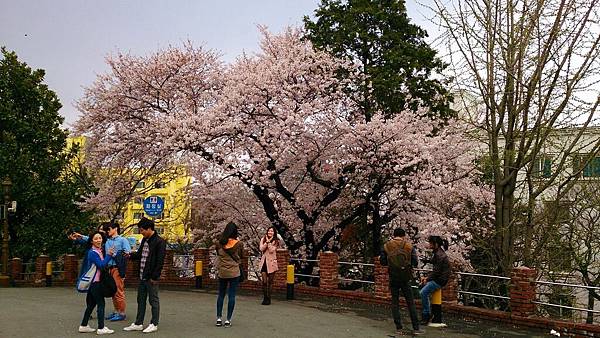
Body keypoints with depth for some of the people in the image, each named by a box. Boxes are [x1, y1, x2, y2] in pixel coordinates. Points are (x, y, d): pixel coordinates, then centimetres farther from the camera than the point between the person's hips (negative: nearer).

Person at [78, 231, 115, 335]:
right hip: (95, 281, -9)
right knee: (101, 303, -6)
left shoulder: (100, 250, 12)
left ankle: (84, 326, 21)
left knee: (91, 304, 14)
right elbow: (101, 265, -22)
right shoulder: (92, 252, -15)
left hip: (94, 281, 9)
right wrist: (109, 255, -17)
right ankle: (101, 328, -3)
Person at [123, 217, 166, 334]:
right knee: (141, 300, 14)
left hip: (151, 278, -8)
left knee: (153, 300, 2)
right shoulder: (144, 240, 11)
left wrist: (155, 277, -18)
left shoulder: (159, 242, -14)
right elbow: (140, 254, 18)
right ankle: (138, 323, 23)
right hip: (142, 276, 8)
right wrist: (131, 255, -2)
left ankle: (154, 324, 11)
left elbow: (160, 261, -17)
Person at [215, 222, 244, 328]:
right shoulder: (239, 244, -11)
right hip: (234, 273, -2)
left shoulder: (219, 243, -6)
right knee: (231, 296, 4)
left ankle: (219, 318, 12)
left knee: (221, 295, 15)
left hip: (222, 272, 2)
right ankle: (228, 320, 4)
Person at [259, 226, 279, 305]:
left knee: (270, 281, 3)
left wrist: (269, 242, -11)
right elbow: (261, 249, -6)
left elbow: (271, 250, -14)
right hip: (264, 262, 2)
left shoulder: (276, 241, -1)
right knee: (264, 281, -2)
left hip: (271, 262, -2)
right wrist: (267, 241, -10)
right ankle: (265, 298, 8)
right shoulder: (263, 239, 8)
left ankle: (268, 298, 11)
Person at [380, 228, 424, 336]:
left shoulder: (386, 246, -1)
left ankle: (399, 328, 7)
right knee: (410, 303, 6)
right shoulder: (409, 246, -3)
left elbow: (382, 261, 1)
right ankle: (416, 328, 6)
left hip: (393, 277, 1)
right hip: (405, 278, -1)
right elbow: (415, 263, -4)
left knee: (395, 302, 9)